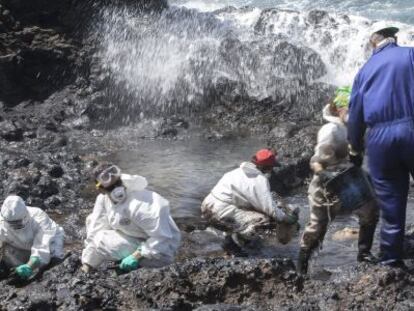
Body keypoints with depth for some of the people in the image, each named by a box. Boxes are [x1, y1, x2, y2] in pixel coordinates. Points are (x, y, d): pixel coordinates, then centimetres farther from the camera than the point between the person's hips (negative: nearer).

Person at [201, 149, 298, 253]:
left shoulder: (241, 171, 15)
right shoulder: (259, 180, -13)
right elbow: (270, 208, -15)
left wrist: (277, 206, 24)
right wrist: (287, 218, 1)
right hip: (221, 214, -10)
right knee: (265, 219, -14)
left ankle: (232, 234, 16)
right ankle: (234, 241, -7)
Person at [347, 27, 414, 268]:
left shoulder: (365, 69, 16)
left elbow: (355, 115, 18)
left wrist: (356, 149, 28)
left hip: (379, 138, 3)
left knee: (391, 204, 11)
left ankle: (391, 261, 16)